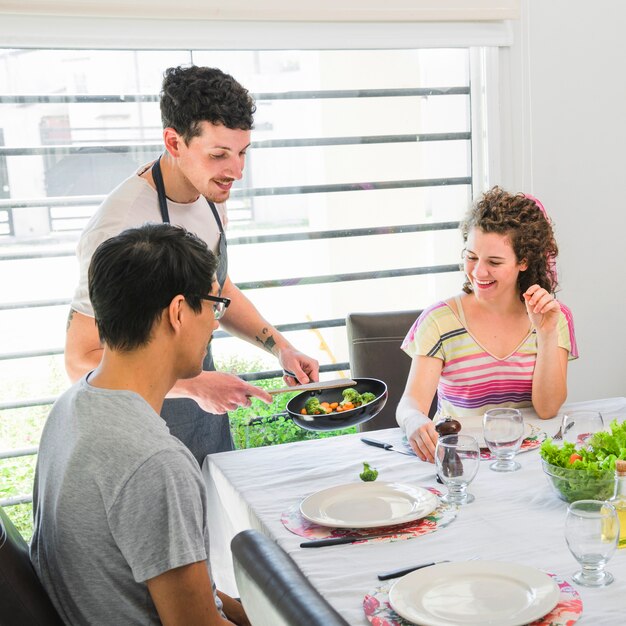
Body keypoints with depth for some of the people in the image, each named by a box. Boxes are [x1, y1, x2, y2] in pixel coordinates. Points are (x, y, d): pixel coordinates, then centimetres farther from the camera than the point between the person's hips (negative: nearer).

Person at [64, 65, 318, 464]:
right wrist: (192, 384, -36)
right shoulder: (122, 225, -29)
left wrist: (279, 346, -2)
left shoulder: (211, 197, -3)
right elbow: (82, 360, -27)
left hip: (206, 406, 8)